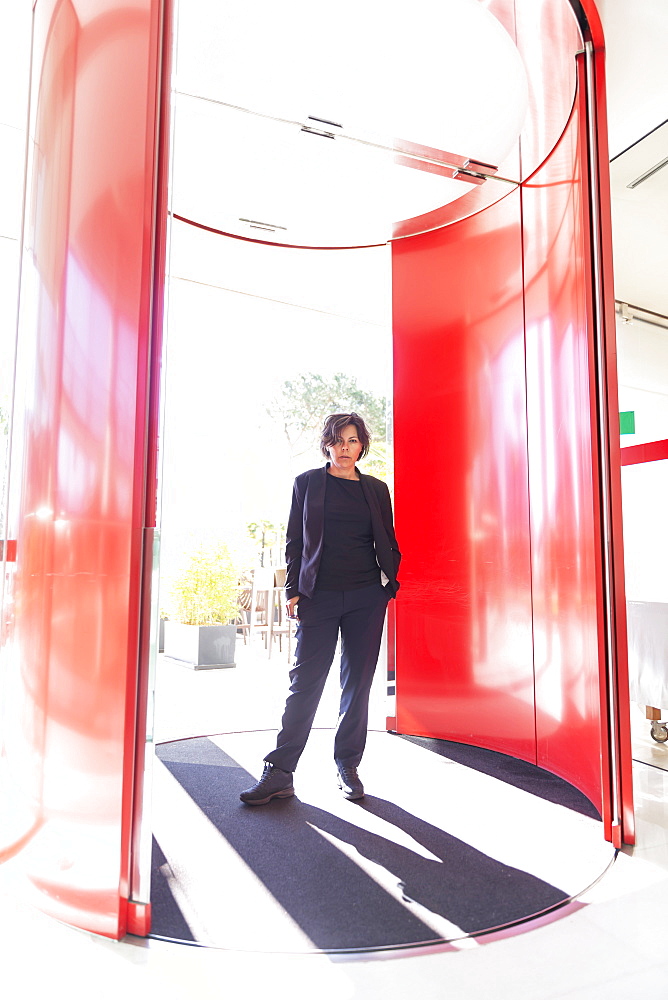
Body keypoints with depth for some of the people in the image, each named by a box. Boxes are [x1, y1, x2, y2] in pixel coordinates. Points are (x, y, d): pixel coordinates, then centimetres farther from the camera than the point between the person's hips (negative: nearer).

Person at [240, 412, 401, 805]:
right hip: (319, 596, -2)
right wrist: (293, 590, -2)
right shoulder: (307, 482, 7)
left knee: (358, 682, 7)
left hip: (366, 598, 2)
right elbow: (295, 541, 5)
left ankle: (348, 765, 20)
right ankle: (280, 773, 5)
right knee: (306, 681, -2)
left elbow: (388, 543, 15)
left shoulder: (376, 489, 11)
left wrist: (391, 583, 0)